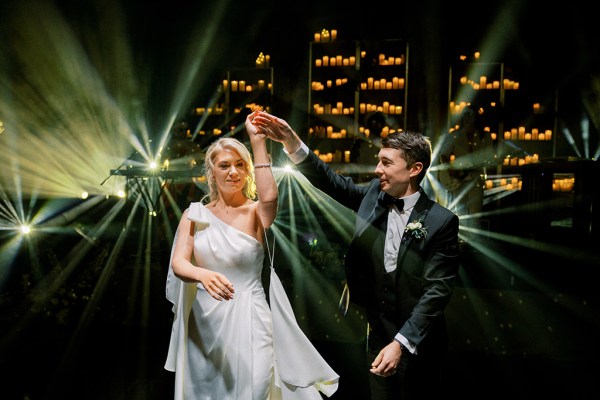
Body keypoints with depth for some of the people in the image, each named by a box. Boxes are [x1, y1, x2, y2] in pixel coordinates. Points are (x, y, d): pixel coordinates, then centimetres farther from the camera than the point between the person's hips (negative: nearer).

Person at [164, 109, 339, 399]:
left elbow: (269, 197, -29)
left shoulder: (256, 213, -5)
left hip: (248, 321, -2)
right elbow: (178, 263, -10)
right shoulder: (195, 214, 1)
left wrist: (257, 142, -28)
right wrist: (204, 274, -32)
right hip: (204, 322, 3)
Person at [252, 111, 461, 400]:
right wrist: (292, 143, -15)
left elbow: (437, 289, -18)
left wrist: (401, 343, -23)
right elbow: (331, 182, -1)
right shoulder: (374, 194, -2)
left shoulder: (441, 221, -16)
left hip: (419, 343, -4)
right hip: (379, 337, 5)